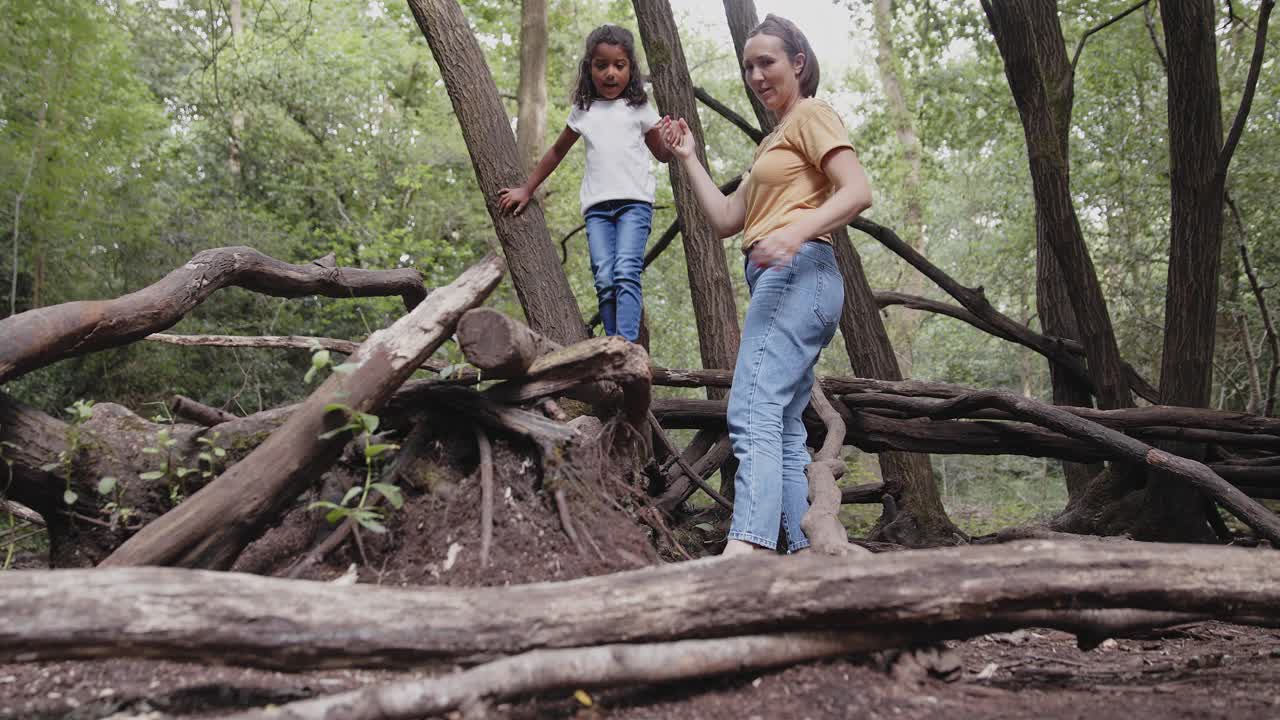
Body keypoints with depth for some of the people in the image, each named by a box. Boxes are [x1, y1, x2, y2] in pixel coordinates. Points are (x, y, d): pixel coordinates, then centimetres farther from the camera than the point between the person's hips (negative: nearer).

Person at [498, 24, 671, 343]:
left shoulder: (639, 108, 11)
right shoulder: (583, 112, 17)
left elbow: (662, 154, 17)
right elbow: (556, 153, 29)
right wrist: (526, 189, 28)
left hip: (634, 201, -2)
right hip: (597, 206, 2)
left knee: (626, 273, -20)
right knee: (604, 280, -11)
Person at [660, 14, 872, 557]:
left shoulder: (812, 115, 5)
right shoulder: (772, 143, 31)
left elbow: (858, 191, -11)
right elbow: (725, 219, 25)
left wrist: (795, 232, -27)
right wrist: (688, 159, 20)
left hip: (799, 270, -10)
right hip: (775, 280, 10)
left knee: (753, 412, -26)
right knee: (784, 428, 4)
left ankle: (743, 550, -38)